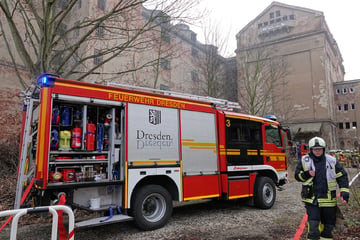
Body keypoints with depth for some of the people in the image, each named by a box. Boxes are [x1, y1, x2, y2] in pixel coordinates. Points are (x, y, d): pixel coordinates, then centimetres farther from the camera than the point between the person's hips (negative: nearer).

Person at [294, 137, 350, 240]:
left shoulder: (332, 161, 0)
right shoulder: (304, 161, -2)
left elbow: (342, 177, 5)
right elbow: (297, 176, 4)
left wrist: (344, 192, -5)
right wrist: (307, 174, -16)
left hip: (328, 199, 2)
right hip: (311, 199, -2)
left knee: (328, 225, 15)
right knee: (313, 225, -8)